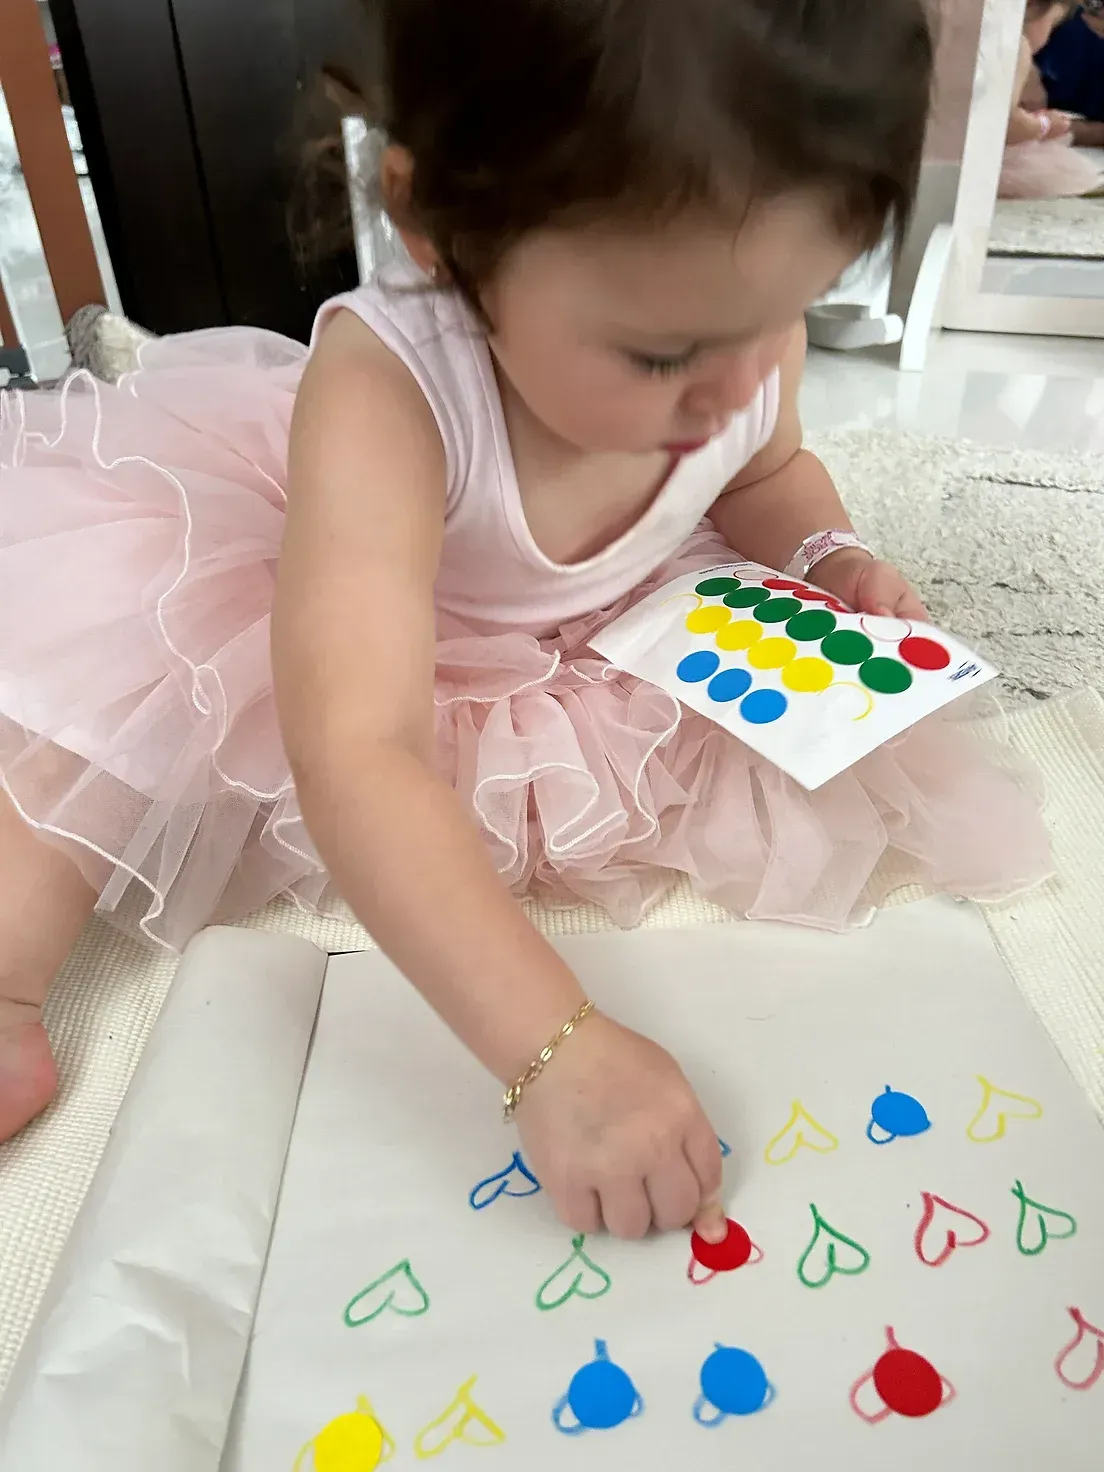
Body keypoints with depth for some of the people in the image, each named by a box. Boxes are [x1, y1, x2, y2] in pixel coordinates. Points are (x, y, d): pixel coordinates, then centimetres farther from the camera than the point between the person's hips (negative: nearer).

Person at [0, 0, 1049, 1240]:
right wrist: (554, 1047, -56)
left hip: (614, 650, 4)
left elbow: (765, 472, 2)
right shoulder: (385, 395, -41)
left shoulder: (744, 324, -24)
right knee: (119, 673, -21)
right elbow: (357, 760, -49)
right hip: (349, 622, -3)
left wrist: (825, 560, -19)